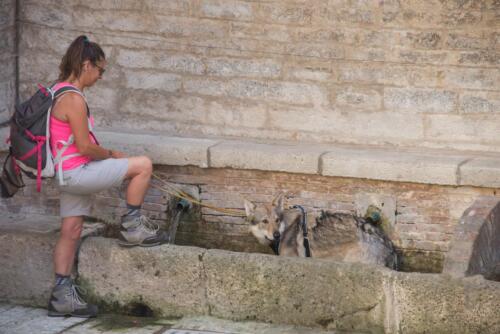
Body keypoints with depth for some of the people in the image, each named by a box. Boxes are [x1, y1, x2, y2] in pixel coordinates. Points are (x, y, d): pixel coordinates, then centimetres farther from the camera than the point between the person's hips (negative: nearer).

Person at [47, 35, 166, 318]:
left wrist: (105, 156, 17)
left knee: (71, 231, 13)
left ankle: (63, 294, 16)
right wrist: (112, 155, -2)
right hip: (76, 172, -10)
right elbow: (85, 147, -19)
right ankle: (132, 227, 5)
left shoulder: (59, 91, 12)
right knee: (143, 165, -8)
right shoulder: (74, 99, -19)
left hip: (66, 174, 10)